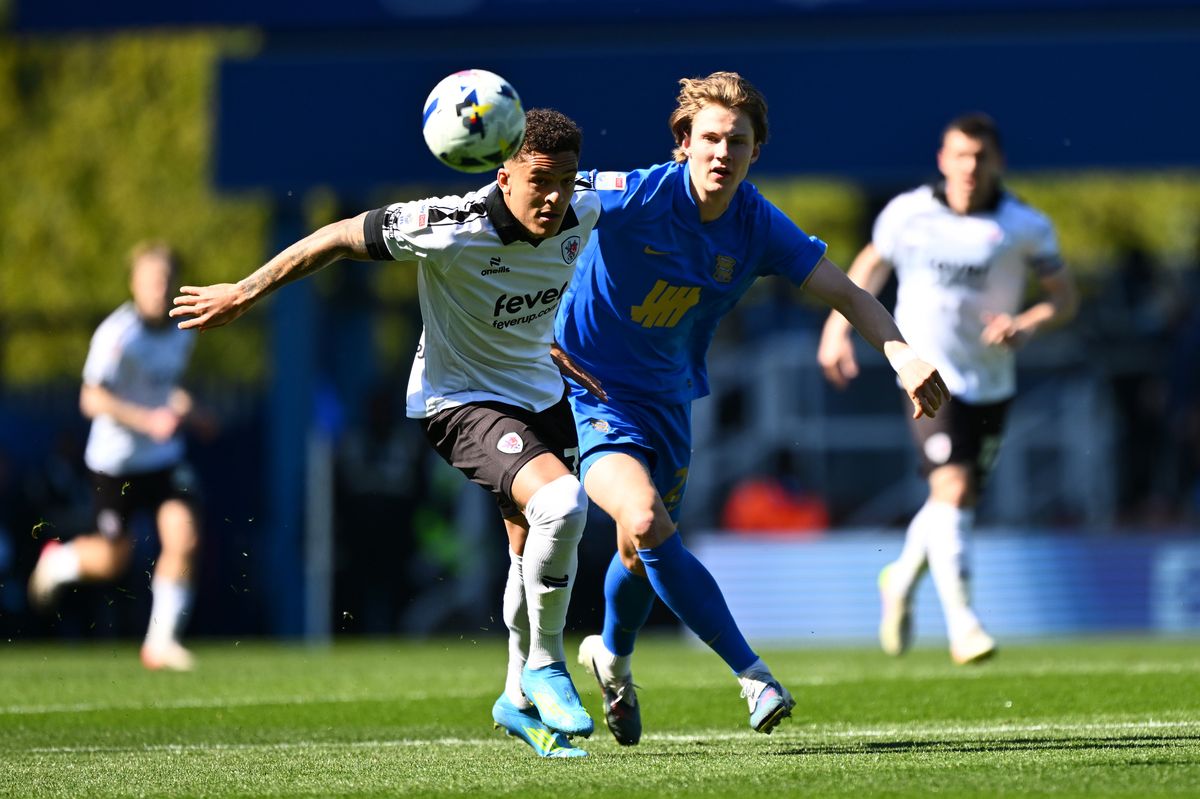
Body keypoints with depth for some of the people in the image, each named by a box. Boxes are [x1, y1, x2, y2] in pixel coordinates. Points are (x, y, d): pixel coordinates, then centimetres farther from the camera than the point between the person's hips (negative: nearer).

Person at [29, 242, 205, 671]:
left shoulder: (182, 333, 4)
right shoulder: (117, 334, -19)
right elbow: (92, 399, -22)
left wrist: (181, 403, 3)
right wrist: (149, 421, -30)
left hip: (165, 457, 5)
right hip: (116, 459, -5)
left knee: (184, 539, -14)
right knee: (113, 560, 4)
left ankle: (161, 642, -3)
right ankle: (58, 560, 39)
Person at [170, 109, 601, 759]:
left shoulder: (583, 214, -15)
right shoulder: (450, 229, -30)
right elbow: (339, 238, -18)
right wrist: (244, 293, -10)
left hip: (542, 394, 7)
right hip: (461, 401, -7)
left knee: (537, 553, 17)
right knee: (560, 504, -30)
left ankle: (521, 699, 38)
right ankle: (544, 665, -9)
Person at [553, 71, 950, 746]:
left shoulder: (760, 228, -11)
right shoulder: (633, 197, -24)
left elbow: (846, 293, -11)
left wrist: (904, 356, -26)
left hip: (667, 396, 5)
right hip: (589, 383, -5)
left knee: (645, 549, 19)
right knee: (646, 521, -28)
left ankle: (613, 658, 52)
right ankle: (754, 676, -24)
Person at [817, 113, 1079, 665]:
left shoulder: (1025, 227, -5)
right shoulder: (907, 213, -3)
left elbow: (1065, 296, 1)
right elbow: (872, 263, 16)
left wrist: (1028, 323, -19)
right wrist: (838, 326, 11)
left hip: (991, 384, 2)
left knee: (961, 500, 10)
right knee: (951, 488, -20)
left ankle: (902, 579, 40)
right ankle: (961, 620, -21)